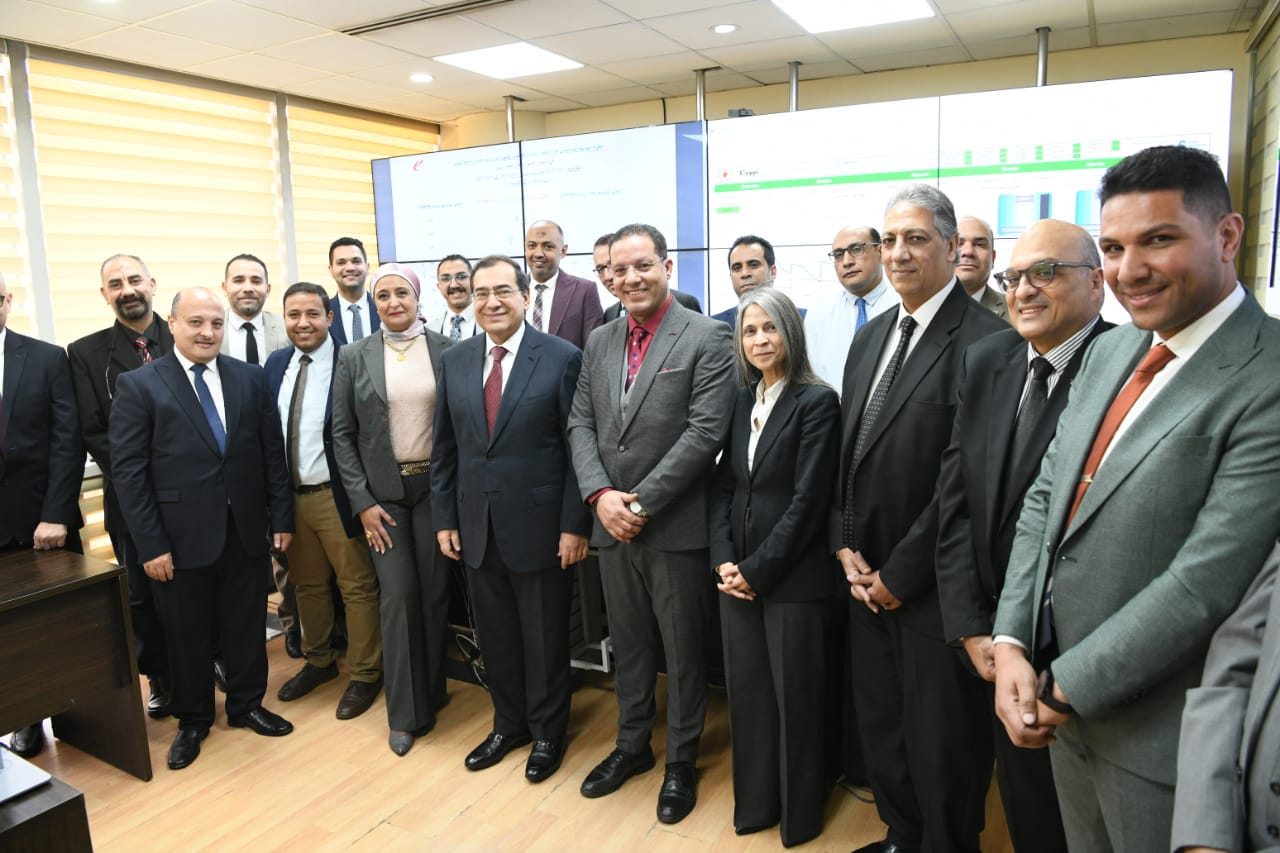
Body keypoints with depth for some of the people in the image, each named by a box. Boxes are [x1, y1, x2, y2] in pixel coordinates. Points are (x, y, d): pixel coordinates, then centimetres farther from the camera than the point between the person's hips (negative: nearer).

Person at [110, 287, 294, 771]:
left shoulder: (250, 378, 4)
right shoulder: (138, 385, -5)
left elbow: (272, 453, 5)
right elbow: (127, 470, -8)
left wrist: (282, 517, 2)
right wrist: (151, 545, -11)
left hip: (246, 530, 3)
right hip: (181, 536, -2)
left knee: (247, 625, 15)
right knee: (188, 635, 13)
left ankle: (246, 705, 36)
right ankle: (192, 720, 34)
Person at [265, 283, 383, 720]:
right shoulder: (275, 363, 5)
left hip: (337, 497, -6)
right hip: (290, 495, 6)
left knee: (357, 588, 6)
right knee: (307, 585, 20)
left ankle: (364, 675, 22)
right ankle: (319, 662, 39)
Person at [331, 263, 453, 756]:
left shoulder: (447, 351, -1)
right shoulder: (353, 358, 1)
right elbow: (343, 434, 1)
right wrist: (362, 502, -4)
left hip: (435, 487, 0)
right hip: (382, 492, 0)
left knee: (434, 593, 7)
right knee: (397, 596, -1)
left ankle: (431, 692, 28)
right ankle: (406, 712, 13)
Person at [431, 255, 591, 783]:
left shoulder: (562, 358, -9)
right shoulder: (454, 361, 5)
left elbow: (577, 447, -10)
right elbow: (444, 448, 9)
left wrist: (575, 525, -12)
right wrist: (444, 518, 6)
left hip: (539, 525, -4)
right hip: (476, 526, 4)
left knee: (545, 637, 11)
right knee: (495, 635, 17)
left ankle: (547, 732, 32)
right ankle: (508, 723, 38)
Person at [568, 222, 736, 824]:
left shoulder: (707, 338, -9)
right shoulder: (598, 344, 9)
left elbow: (706, 432, -16)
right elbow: (580, 425, 7)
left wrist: (641, 502, -16)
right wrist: (600, 495, -9)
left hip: (676, 526, -5)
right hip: (613, 525, 5)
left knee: (683, 653, 10)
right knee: (628, 646, 20)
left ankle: (681, 762, 30)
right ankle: (631, 746, 39)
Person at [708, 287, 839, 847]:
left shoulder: (816, 401, -10)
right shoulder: (740, 401, 8)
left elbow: (807, 500, -15)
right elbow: (724, 485, 8)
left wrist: (757, 569, -14)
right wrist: (723, 559, -4)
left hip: (791, 576, -5)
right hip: (737, 573, 5)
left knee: (794, 698, 9)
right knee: (747, 692, 14)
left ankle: (799, 814, 30)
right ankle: (754, 803, 33)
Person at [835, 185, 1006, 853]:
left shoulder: (984, 340, -15)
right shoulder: (870, 337, 10)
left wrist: (901, 572, -13)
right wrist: (846, 546, 2)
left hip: (934, 587, -7)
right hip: (868, 576, 7)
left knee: (943, 743, 10)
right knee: (878, 725, 20)